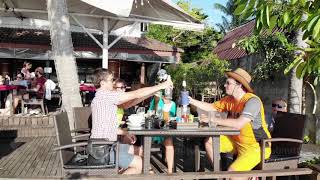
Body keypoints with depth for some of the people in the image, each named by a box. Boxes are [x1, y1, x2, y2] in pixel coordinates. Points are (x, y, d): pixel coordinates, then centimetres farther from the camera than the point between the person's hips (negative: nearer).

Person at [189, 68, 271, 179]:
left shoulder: (252, 101, -25)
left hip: (256, 146, -8)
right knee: (209, 141, 6)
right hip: (237, 141, 8)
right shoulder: (229, 99, -1)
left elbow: (238, 124, -37)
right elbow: (211, 107, 9)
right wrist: (192, 101, -1)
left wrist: (213, 120, -30)